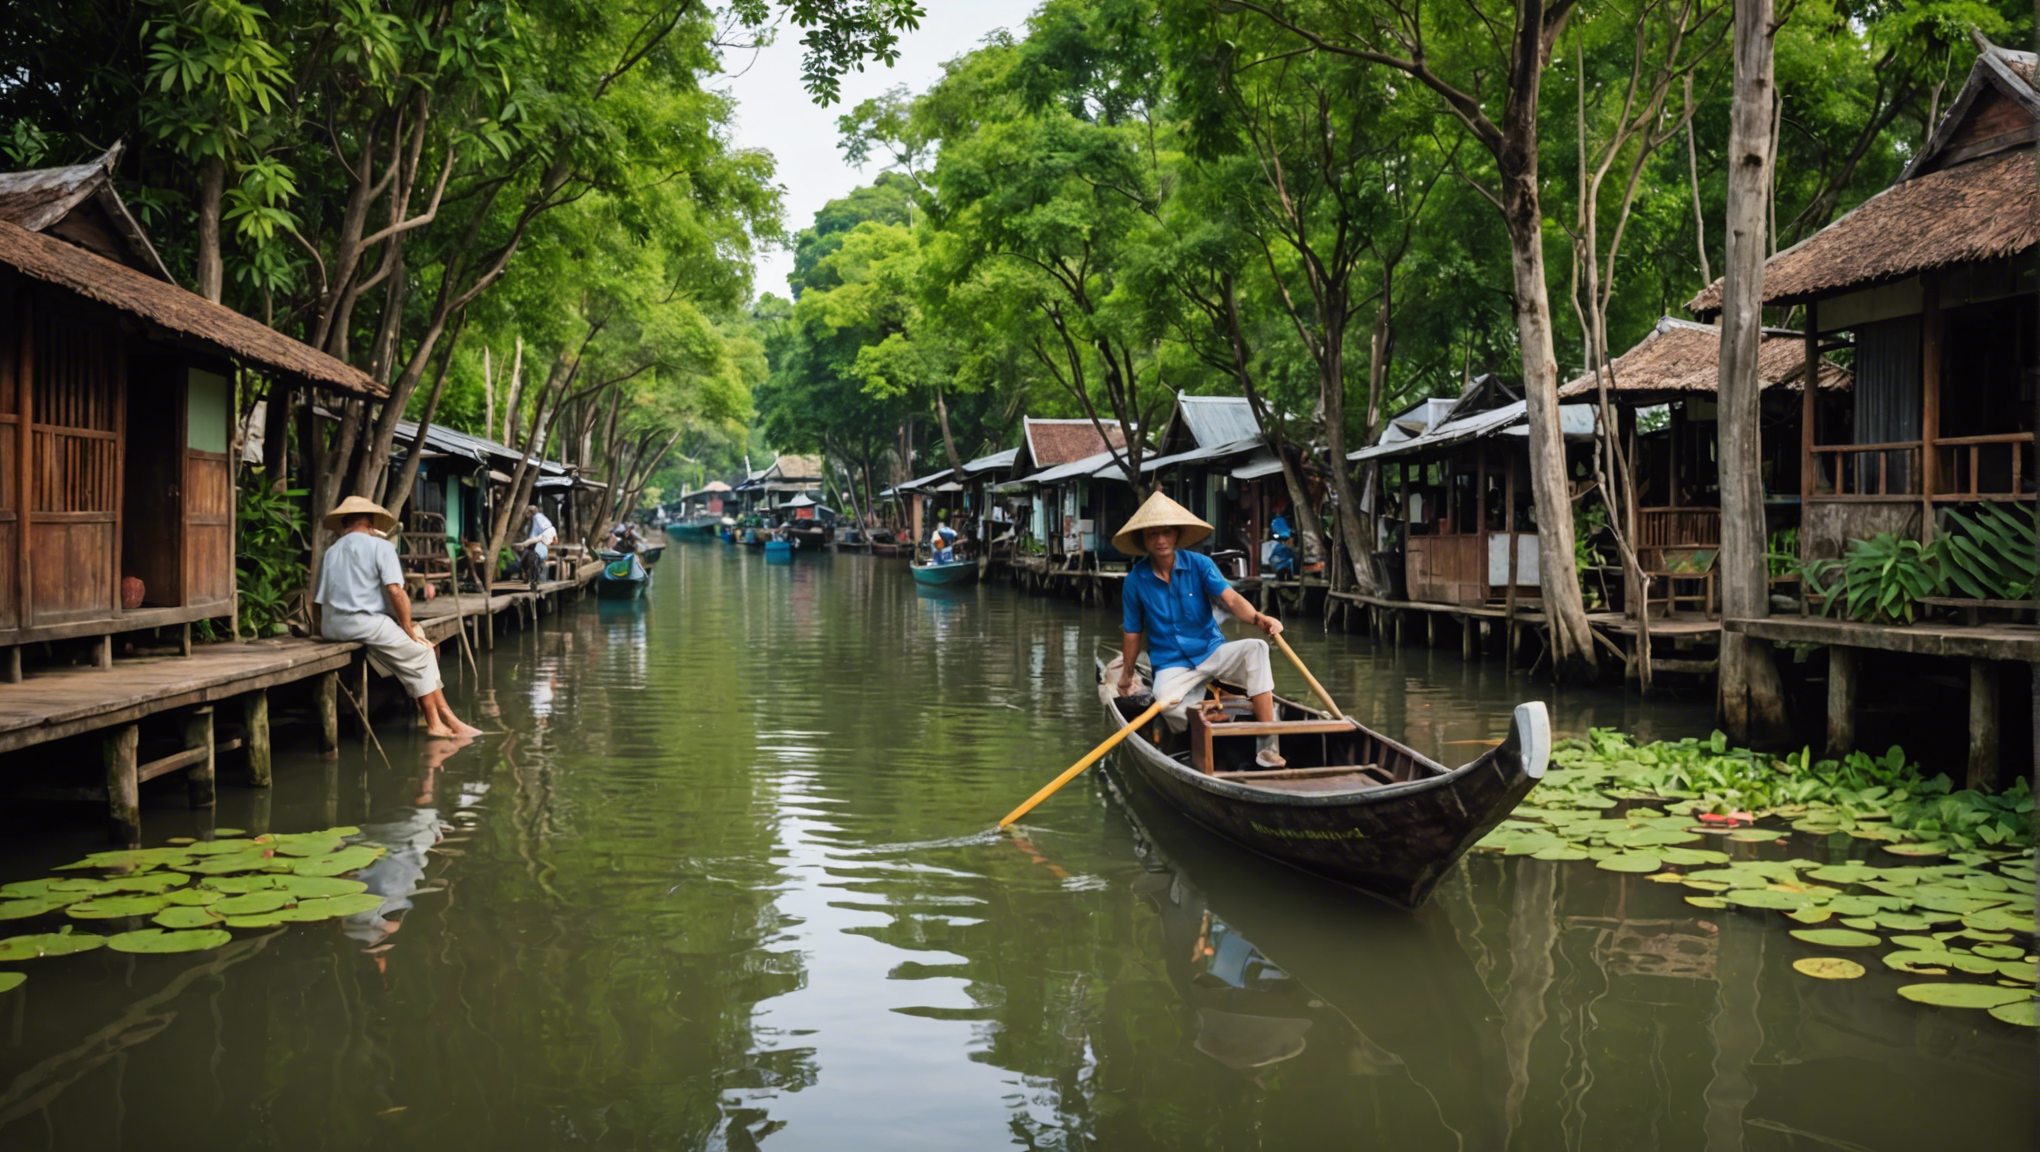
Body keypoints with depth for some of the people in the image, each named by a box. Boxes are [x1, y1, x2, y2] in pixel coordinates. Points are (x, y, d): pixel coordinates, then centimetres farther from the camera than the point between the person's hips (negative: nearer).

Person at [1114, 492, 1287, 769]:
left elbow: (1231, 598, -18)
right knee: (1166, 701, -37)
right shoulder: (1136, 580, -3)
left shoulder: (1199, 564, -4)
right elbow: (1132, 633, 8)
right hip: (1172, 664, -1)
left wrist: (1258, 618, -38)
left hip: (1212, 651, 2)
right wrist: (1127, 675, 16)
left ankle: (1267, 747, -31)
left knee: (1256, 648, -29)